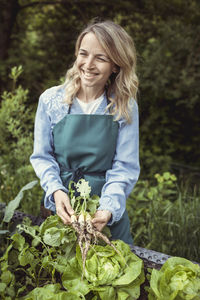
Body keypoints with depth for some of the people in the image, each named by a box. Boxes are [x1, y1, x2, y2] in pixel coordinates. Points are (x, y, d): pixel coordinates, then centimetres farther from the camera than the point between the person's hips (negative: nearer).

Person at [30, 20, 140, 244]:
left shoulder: (125, 108, -7)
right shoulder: (50, 100, -5)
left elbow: (125, 167, -9)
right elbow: (42, 157, -2)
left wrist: (108, 209, -25)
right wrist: (56, 190, -21)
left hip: (108, 214, -1)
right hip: (59, 206, 1)